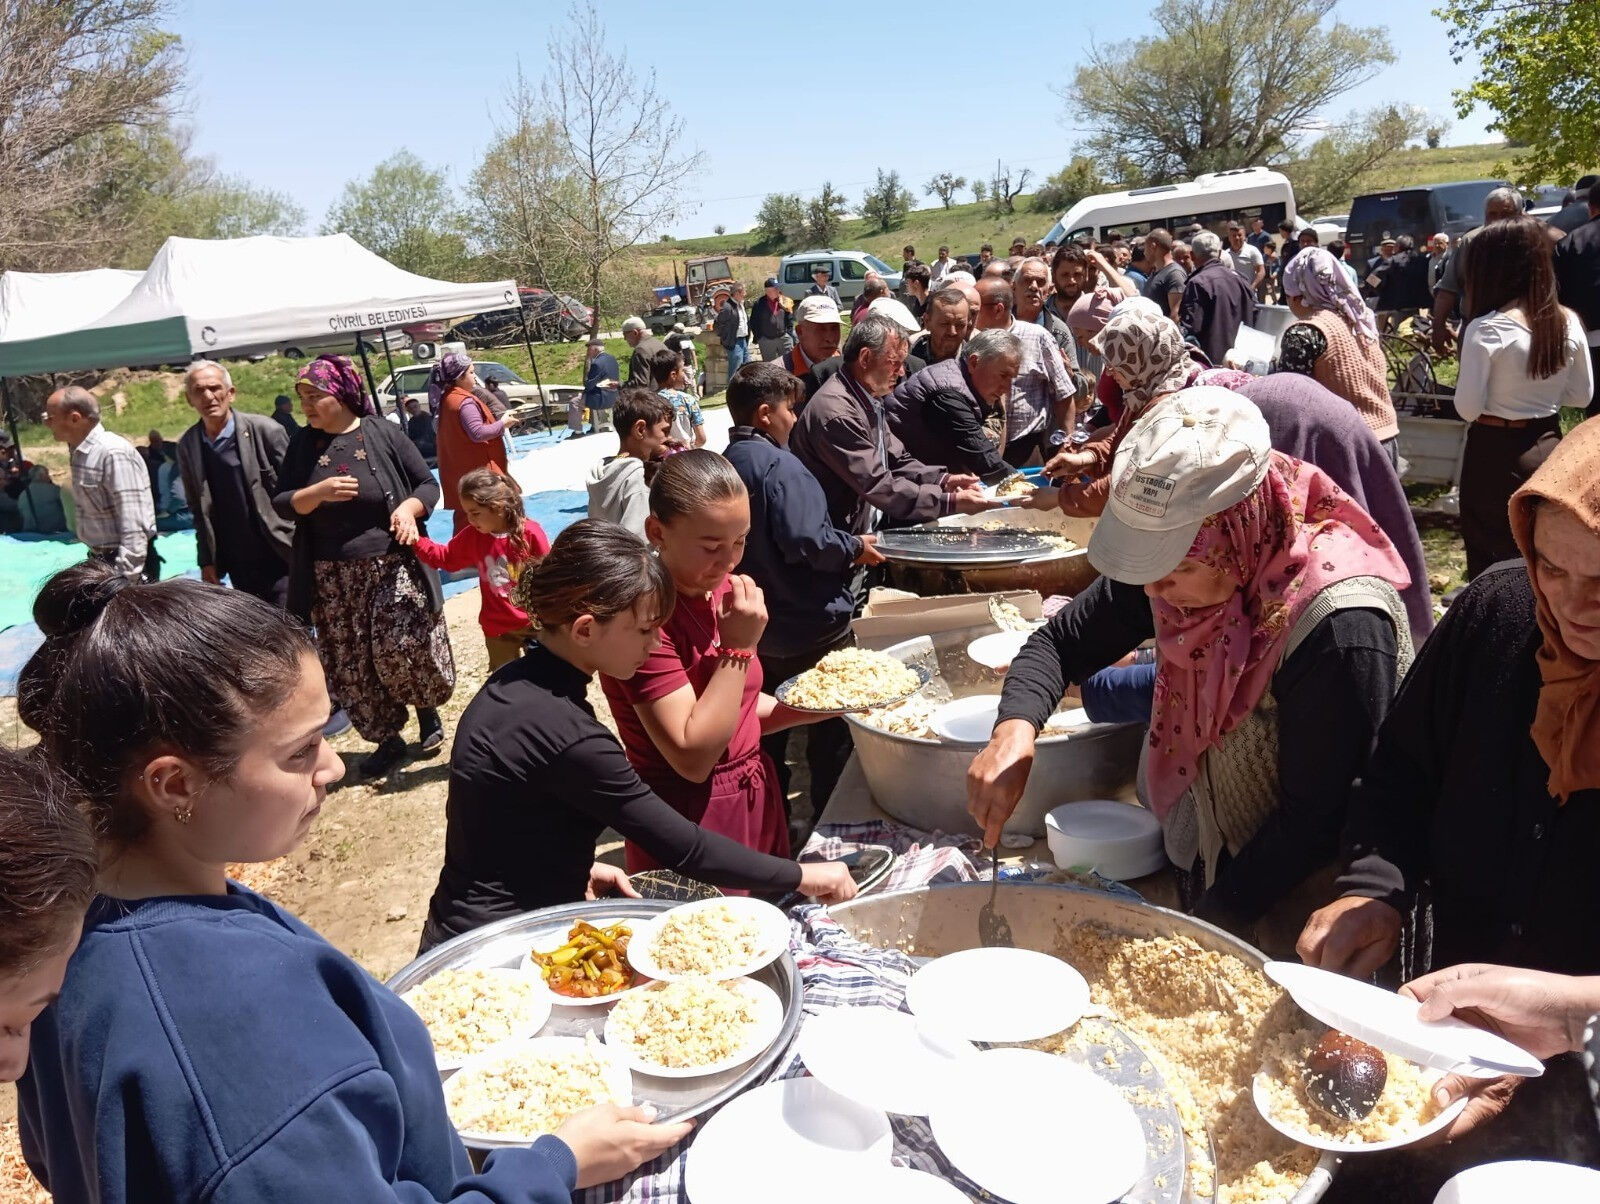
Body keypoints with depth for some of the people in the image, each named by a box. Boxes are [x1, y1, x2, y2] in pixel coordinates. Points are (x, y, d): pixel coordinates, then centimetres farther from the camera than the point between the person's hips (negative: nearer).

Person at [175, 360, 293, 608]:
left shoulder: (265, 431, -7)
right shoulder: (187, 446, 6)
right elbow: (197, 508, 13)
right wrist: (206, 559, 9)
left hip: (280, 558, -4)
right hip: (238, 566, 4)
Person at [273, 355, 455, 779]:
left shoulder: (383, 434, -4)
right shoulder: (302, 445, 4)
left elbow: (429, 484, 0)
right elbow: (281, 504, 1)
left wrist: (408, 508, -20)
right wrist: (319, 492, -17)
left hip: (392, 566, -3)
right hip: (333, 578, 3)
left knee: (404, 649, -8)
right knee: (351, 666, 5)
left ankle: (427, 710, 22)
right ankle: (387, 741, 21)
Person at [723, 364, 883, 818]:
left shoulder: (728, 462, 6)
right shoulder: (778, 464, -20)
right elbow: (806, 540, -29)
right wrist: (855, 547, -13)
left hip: (760, 627, 9)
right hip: (810, 626, -8)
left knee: (770, 731, 18)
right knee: (831, 734, 7)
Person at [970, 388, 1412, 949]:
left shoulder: (1342, 629, -32)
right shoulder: (1183, 557, -13)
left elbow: (1314, 822, -26)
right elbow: (1061, 640, -5)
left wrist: (1208, 922, -21)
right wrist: (1014, 730, -23)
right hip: (1205, 867, 6)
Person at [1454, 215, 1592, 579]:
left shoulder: (1485, 329, -18)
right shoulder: (1568, 322, -1)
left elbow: (1467, 408, -16)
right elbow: (1581, 395, 7)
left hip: (1496, 454, -5)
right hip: (1550, 449, 6)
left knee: (1490, 558, 7)